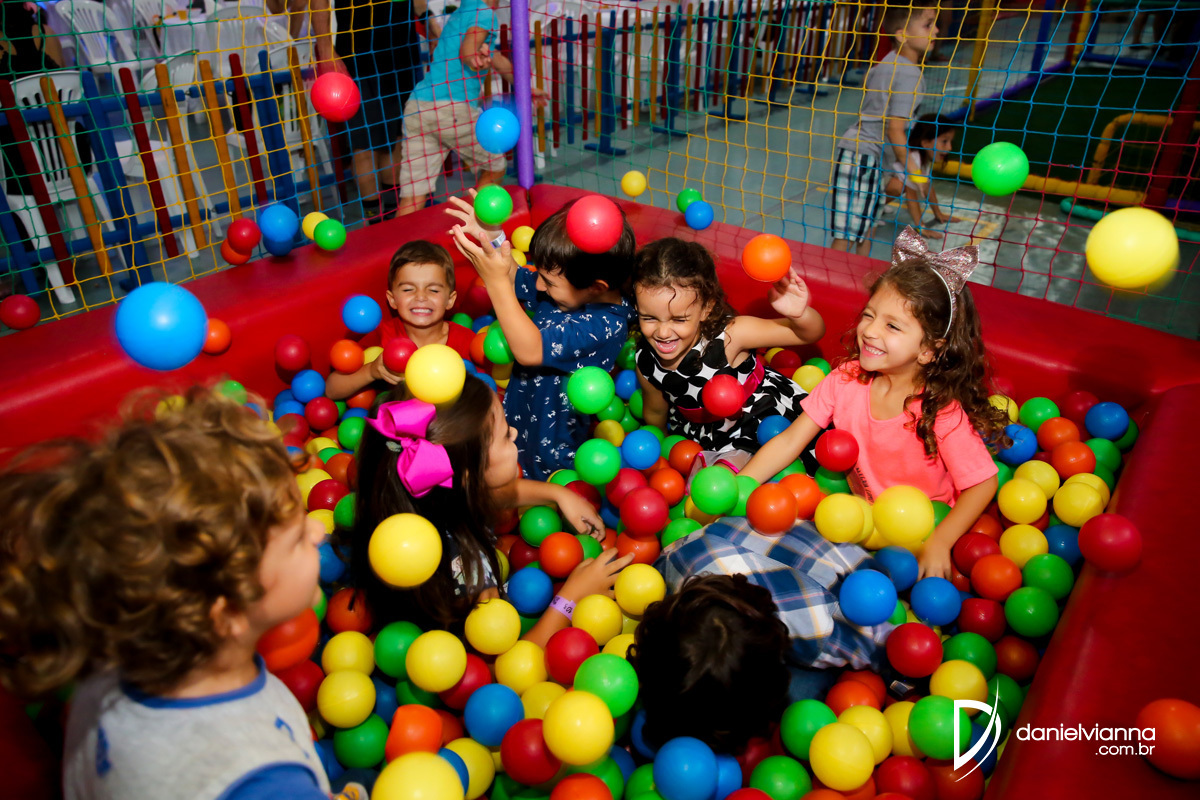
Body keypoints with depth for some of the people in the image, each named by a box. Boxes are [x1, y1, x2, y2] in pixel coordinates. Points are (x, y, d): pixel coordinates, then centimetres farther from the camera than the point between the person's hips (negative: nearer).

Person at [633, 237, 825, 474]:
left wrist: (800, 314, -44)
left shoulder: (729, 335, -30)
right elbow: (655, 412, 4)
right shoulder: (645, 362, -18)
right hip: (705, 435, 4)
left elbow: (811, 334, -23)